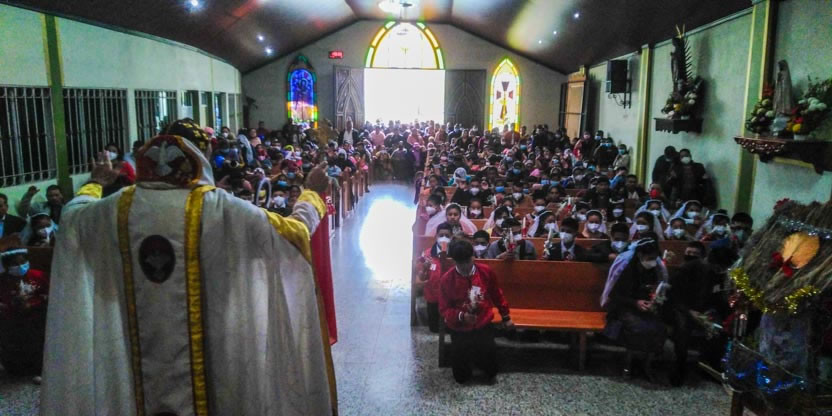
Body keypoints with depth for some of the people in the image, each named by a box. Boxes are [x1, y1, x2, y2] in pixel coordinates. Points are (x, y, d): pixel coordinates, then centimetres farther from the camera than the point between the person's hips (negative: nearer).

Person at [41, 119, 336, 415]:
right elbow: (296, 230, -7)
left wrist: (95, 184, 37)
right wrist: (313, 193, 10)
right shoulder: (220, 208, -16)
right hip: (206, 350, -3)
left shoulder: (118, 208, -5)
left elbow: (71, 215, 18)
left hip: (139, 352, 4)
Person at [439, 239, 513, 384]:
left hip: (483, 325, 1)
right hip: (460, 329, -1)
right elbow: (444, 309, -11)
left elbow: (497, 295, 4)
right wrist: (461, 316, -29)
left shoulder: (486, 271, -11)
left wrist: (506, 317, 13)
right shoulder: (447, 279, -18)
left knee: (491, 373, 6)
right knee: (461, 377, 11)